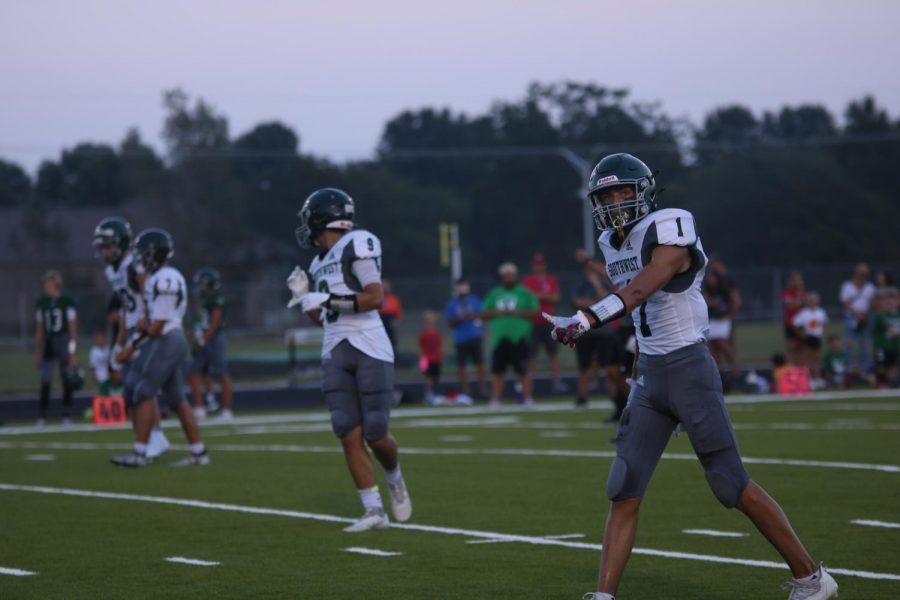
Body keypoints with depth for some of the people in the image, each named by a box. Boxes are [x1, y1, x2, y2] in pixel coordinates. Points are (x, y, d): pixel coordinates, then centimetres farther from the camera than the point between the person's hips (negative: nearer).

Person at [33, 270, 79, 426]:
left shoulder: (67, 301, -6)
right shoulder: (41, 302, 7)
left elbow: (73, 329, -4)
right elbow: (39, 330, 13)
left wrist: (73, 353, -7)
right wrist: (37, 354, 14)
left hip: (64, 341, -3)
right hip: (48, 342, 3)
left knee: (67, 380, 0)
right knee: (45, 381, -3)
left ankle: (67, 415, 9)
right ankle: (42, 416, 1)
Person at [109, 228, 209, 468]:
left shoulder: (164, 280, -16)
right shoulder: (163, 278, 15)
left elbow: (159, 323, -17)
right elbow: (149, 319, 16)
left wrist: (134, 344, -11)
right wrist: (132, 344, 10)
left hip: (166, 341, -10)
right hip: (175, 340, 10)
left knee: (144, 394, -7)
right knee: (176, 398, 11)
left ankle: (139, 453, -7)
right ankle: (199, 452, 11)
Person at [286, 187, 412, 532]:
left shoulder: (357, 245, -6)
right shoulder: (321, 263, 18)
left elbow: (376, 298, -15)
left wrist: (328, 300, -17)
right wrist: (303, 297, 8)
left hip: (370, 350, -7)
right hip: (335, 353, 7)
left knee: (376, 435, -6)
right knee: (350, 435, -5)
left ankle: (394, 480, 25)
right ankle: (373, 511, -1)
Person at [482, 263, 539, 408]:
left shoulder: (524, 293, 5)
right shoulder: (494, 294, 15)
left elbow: (535, 312, -2)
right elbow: (484, 314, 15)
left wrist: (517, 312, -12)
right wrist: (495, 312, -4)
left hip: (518, 338, -3)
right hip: (499, 339, 3)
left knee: (523, 370, -3)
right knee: (498, 371, 4)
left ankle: (527, 399, 1)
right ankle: (495, 400, 7)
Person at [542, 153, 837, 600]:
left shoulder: (668, 228, -14)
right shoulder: (612, 244, 10)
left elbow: (640, 290, -27)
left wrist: (584, 321, -37)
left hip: (688, 370, -7)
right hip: (649, 377, 7)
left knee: (734, 487, -2)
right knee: (623, 493, 1)